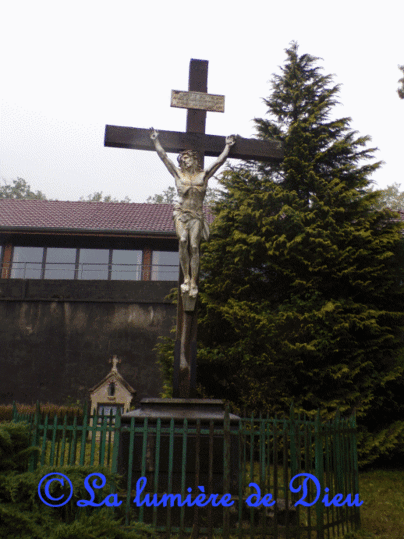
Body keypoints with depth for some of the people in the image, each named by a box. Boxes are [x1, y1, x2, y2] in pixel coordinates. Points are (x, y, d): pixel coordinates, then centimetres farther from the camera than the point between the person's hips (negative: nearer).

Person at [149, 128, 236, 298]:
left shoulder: (203, 175, 11)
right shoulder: (178, 174, 12)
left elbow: (220, 160, 12)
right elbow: (163, 156, 14)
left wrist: (227, 146, 16)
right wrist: (155, 140, 16)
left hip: (197, 215, 0)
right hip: (181, 213, 0)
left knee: (194, 245, -13)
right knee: (183, 240, -25)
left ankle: (193, 283, -12)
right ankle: (186, 278, -19)